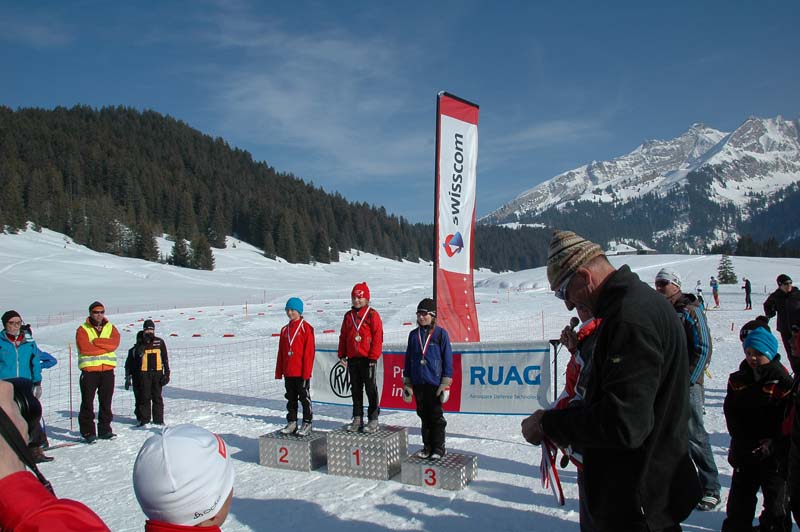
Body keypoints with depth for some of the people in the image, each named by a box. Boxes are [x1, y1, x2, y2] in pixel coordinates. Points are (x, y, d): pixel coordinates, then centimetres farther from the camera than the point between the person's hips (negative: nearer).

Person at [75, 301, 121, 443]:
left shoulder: (111, 328, 12)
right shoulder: (82, 329, 3)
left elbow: (114, 343, -8)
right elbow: (84, 348, -14)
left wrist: (96, 341, -14)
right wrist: (105, 347, -11)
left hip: (107, 370, 3)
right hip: (89, 370, -3)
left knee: (106, 402, 7)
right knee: (87, 402, -1)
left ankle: (104, 429, 16)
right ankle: (88, 432, 5)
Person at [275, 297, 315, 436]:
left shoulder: (306, 328, -7)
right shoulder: (285, 330, 11)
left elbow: (309, 351, -10)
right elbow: (281, 352, 15)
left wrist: (306, 371, -14)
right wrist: (279, 371, 11)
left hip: (301, 372, -6)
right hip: (288, 372, 6)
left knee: (304, 397, 2)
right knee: (291, 398, 13)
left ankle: (307, 424, 9)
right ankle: (291, 423, 21)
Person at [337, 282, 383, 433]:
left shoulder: (372, 314, -5)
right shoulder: (348, 316, 13)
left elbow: (378, 337, -9)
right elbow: (343, 336, 18)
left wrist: (373, 357, -12)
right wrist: (342, 354, 11)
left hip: (367, 358, -6)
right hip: (352, 358, 6)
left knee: (371, 389, 0)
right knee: (356, 389, 11)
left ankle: (373, 420, 7)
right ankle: (357, 419, 19)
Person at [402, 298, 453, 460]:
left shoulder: (440, 334, -5)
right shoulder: (413, 335, 8)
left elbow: (447, 360, -5)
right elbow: (408, 359, 13)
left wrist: (446, 384, -9)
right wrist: (407, 383, 11)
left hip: (435, 382, -4)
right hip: (418, 383, 4)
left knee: (436, 416, 4)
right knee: (424, 416, 12)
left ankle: (438, 448, 15)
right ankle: (427, 446, 23)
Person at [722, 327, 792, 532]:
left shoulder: (782, 381, -11)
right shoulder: (738, 380, 1)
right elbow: (730, 412, 2)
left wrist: (772, 444, -21)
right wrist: (741, 440, -9)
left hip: (774, 453, -3)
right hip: (744, 452, 4)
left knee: (775, 496, 9)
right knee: (740, 494, 13)